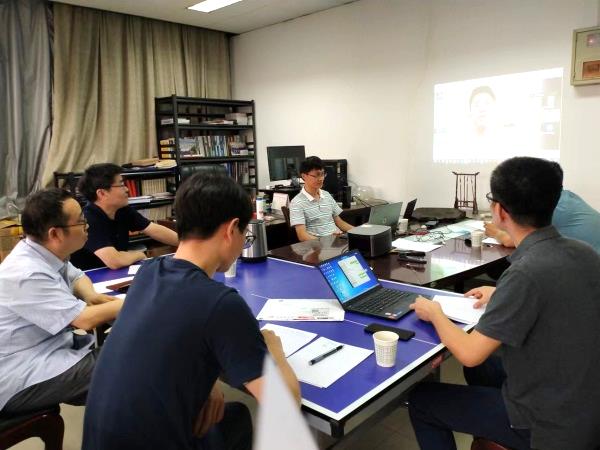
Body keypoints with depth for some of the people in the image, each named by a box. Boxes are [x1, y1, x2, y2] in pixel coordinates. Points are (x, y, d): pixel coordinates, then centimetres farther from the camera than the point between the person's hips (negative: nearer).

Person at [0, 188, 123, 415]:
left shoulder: (48, 253, 1)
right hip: (21, 379, -9)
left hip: (49, 349, 9)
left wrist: (90, 295, -3)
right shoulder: (27, 274, -27)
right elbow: (85, 319, -25)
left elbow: (76, 276, 19)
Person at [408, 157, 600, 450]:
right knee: (485, 367, 29)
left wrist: (435, 313, -6)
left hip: (550, 426, -7)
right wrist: (503, 297, 15)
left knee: (420, 400, 6)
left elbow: (469, 354, -23)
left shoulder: (526, 271, -29)